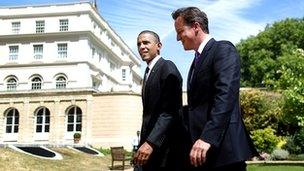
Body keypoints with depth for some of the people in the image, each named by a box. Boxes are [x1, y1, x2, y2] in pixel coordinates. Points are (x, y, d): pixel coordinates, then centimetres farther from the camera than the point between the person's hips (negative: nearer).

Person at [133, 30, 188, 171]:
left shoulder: (167, 67, -9)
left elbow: (169, 110, -19)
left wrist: (151, 142, -25)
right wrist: (144, 142, 13)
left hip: (164, 147, -8)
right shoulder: (148, 72, 19)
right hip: (148, 143, 8)